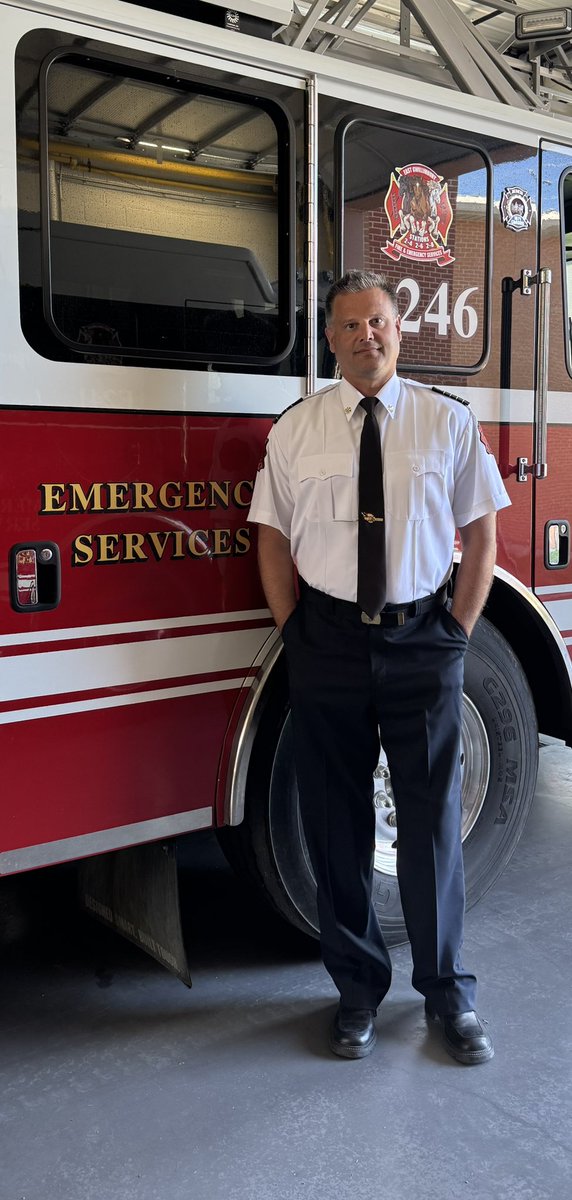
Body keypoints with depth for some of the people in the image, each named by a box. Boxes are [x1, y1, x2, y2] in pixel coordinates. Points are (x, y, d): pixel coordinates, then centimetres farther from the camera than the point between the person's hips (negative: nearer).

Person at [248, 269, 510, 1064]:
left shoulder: (449, 421, 3)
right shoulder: (295, 430, 5)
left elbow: (482, 532, 4)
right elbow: (273, 536, 6)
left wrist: (457, 633, -3)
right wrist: (294, 633, -1)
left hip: (421, 643, -1)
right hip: (327, 646, 1)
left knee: (433, 820, 6)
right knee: (336, 823, 9)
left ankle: (447, 991, 27)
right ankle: (358, 986, 29)